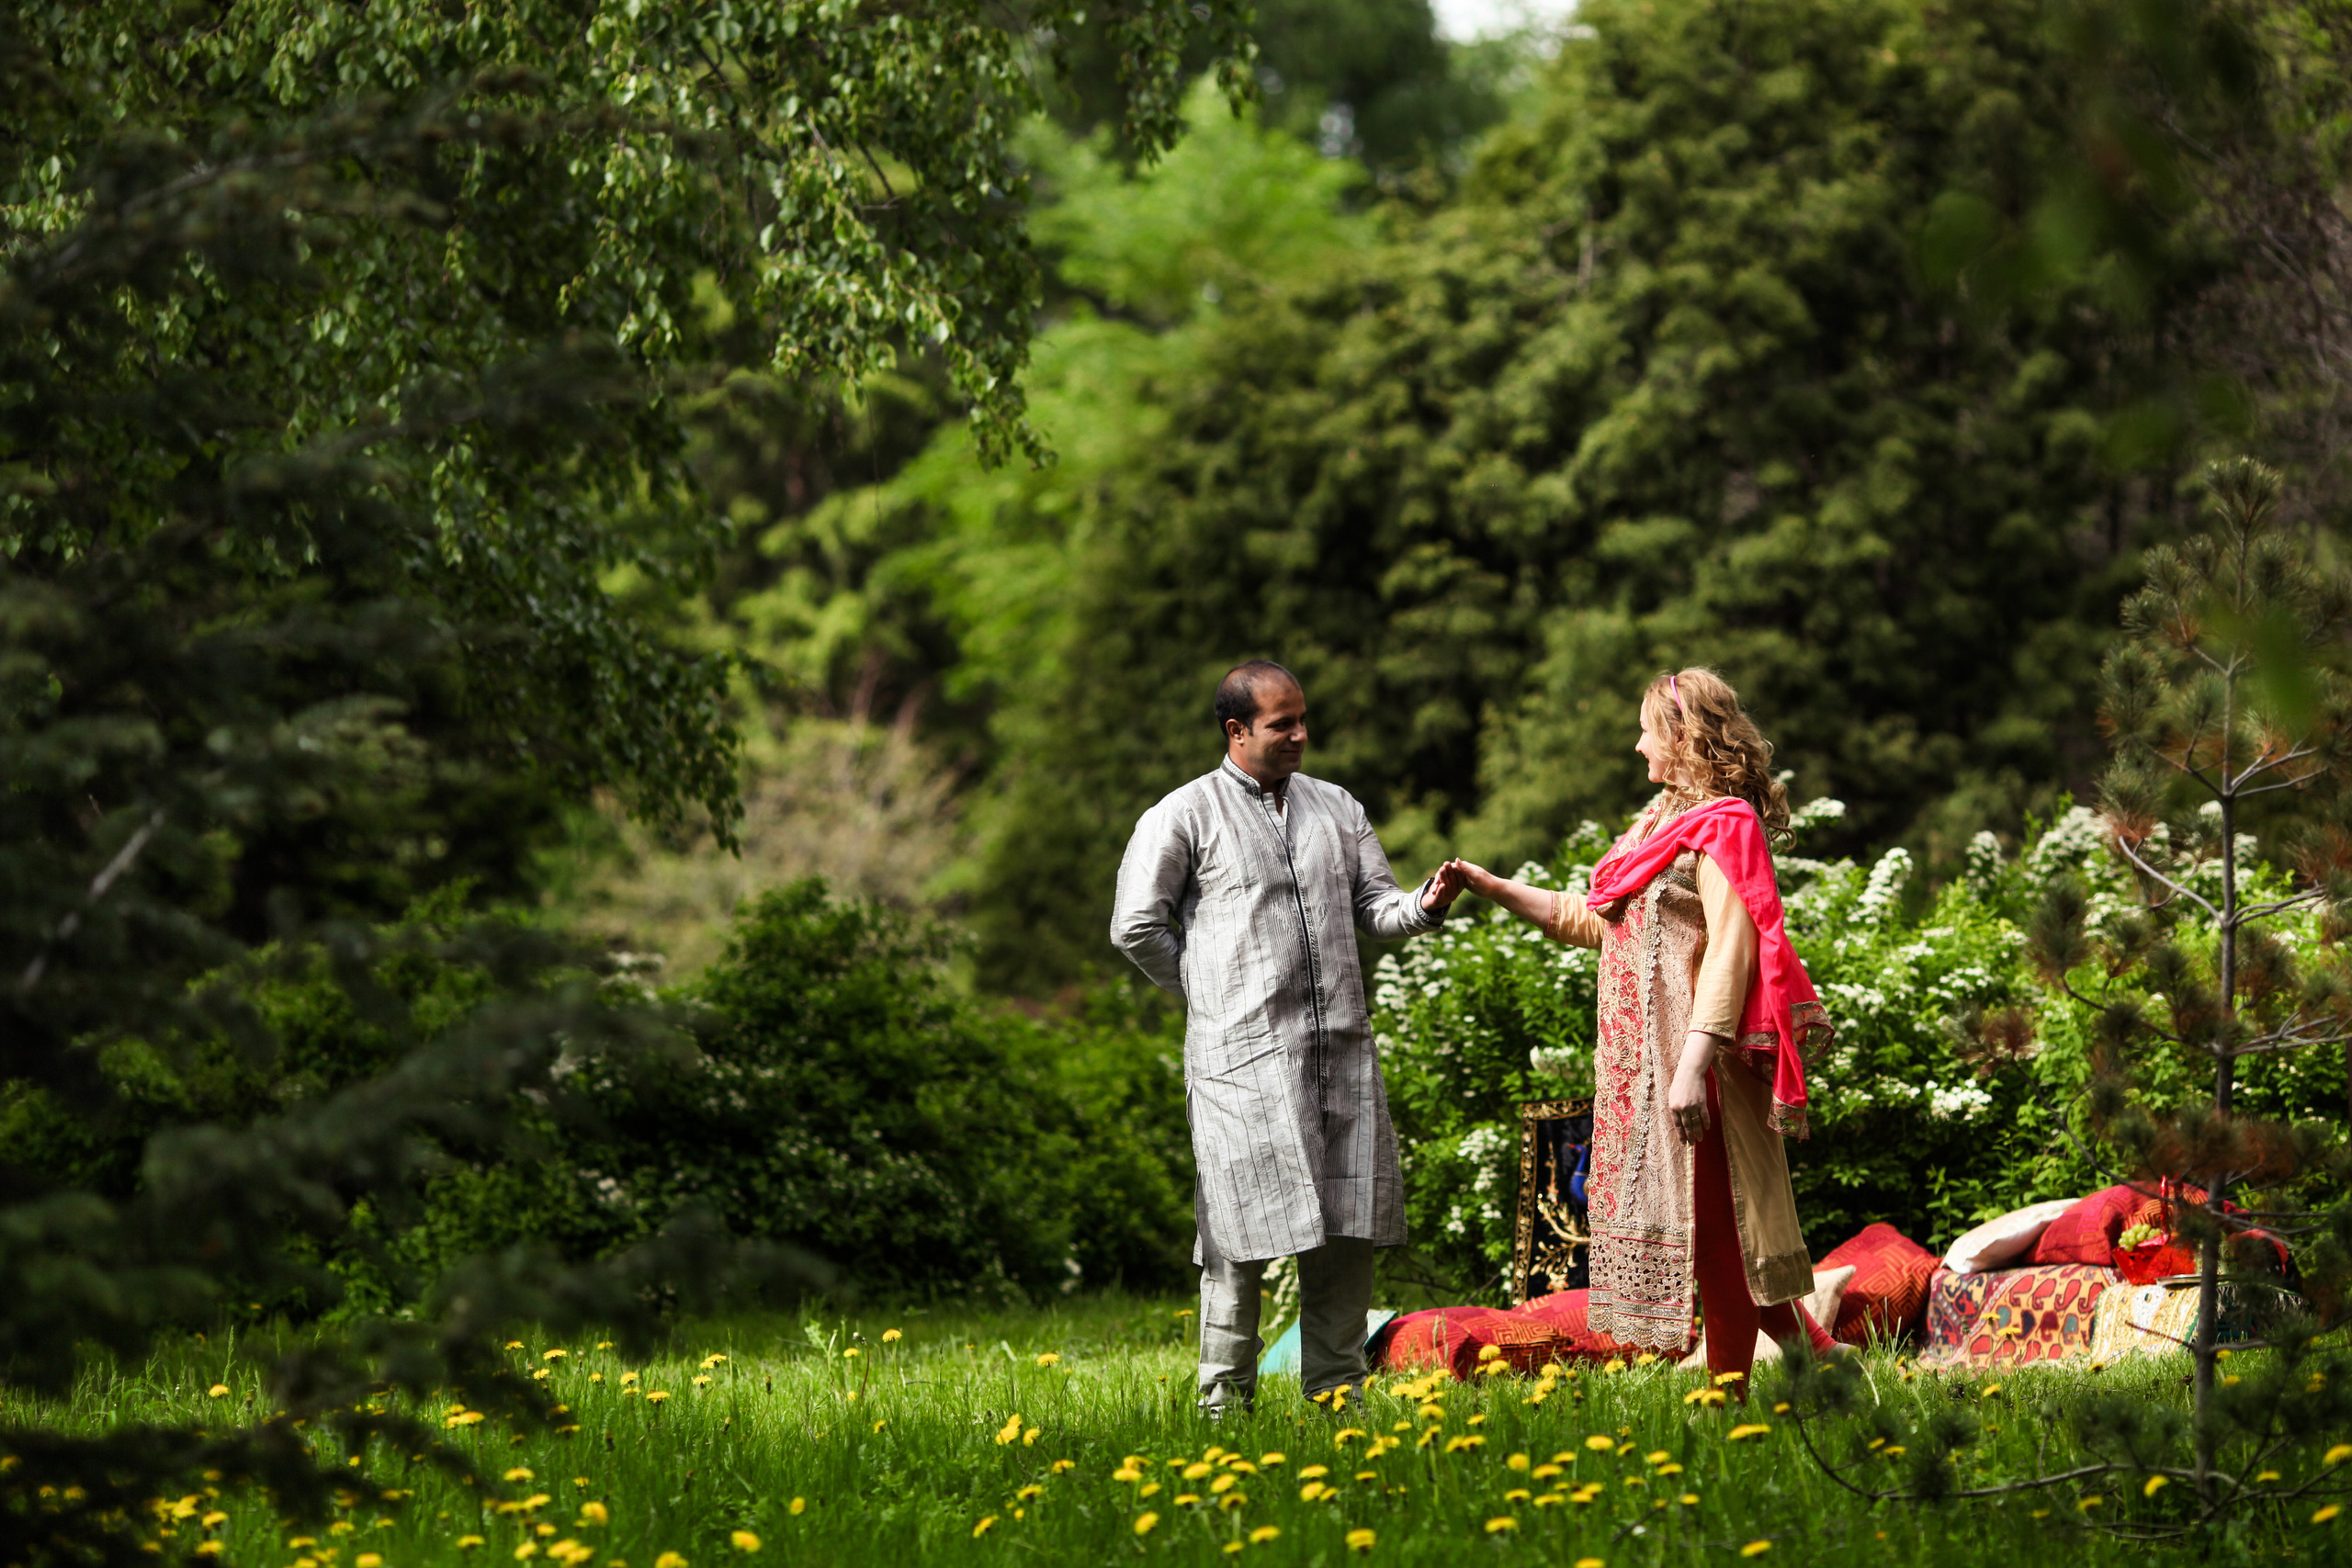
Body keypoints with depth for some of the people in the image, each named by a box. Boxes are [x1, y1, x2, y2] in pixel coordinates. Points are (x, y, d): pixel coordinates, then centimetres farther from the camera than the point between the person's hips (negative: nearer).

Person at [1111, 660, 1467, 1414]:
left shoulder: (1336, 808, 16)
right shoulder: (1186, 816, 1)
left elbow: (1373, 905, 16)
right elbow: (1136, 927, 2)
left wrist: (1425, 905, -5)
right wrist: (1212, 994, 2)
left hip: (1342, 1047, 5)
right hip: (1244, 1055, -5)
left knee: (1349, 1228, 4)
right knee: (1244, 1235, -6)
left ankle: (1337, 1394, 12)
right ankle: (1226, 1403, 1)